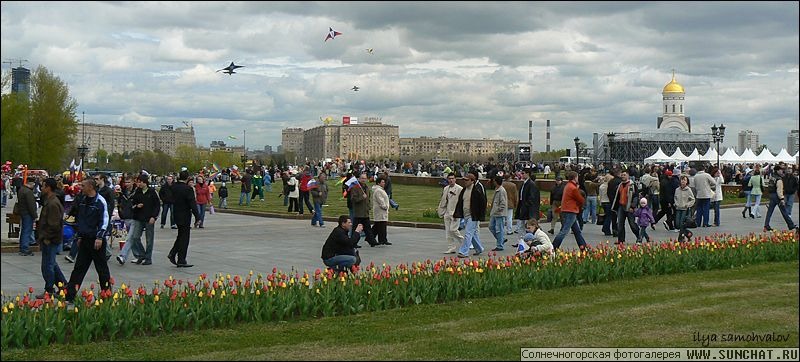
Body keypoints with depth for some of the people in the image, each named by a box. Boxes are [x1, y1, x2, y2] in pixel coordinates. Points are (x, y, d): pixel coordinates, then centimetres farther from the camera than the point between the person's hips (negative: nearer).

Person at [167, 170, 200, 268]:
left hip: (176, 215, 7)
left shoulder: (174, 187, 1)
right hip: (184, 217, -7)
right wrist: (197, 217, -14)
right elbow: (192, 204, -19)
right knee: (184, 238, 1)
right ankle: (181, 261, 4)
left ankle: (172, 254, 16)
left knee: (181, 236, 22)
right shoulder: (188, 189, -19)